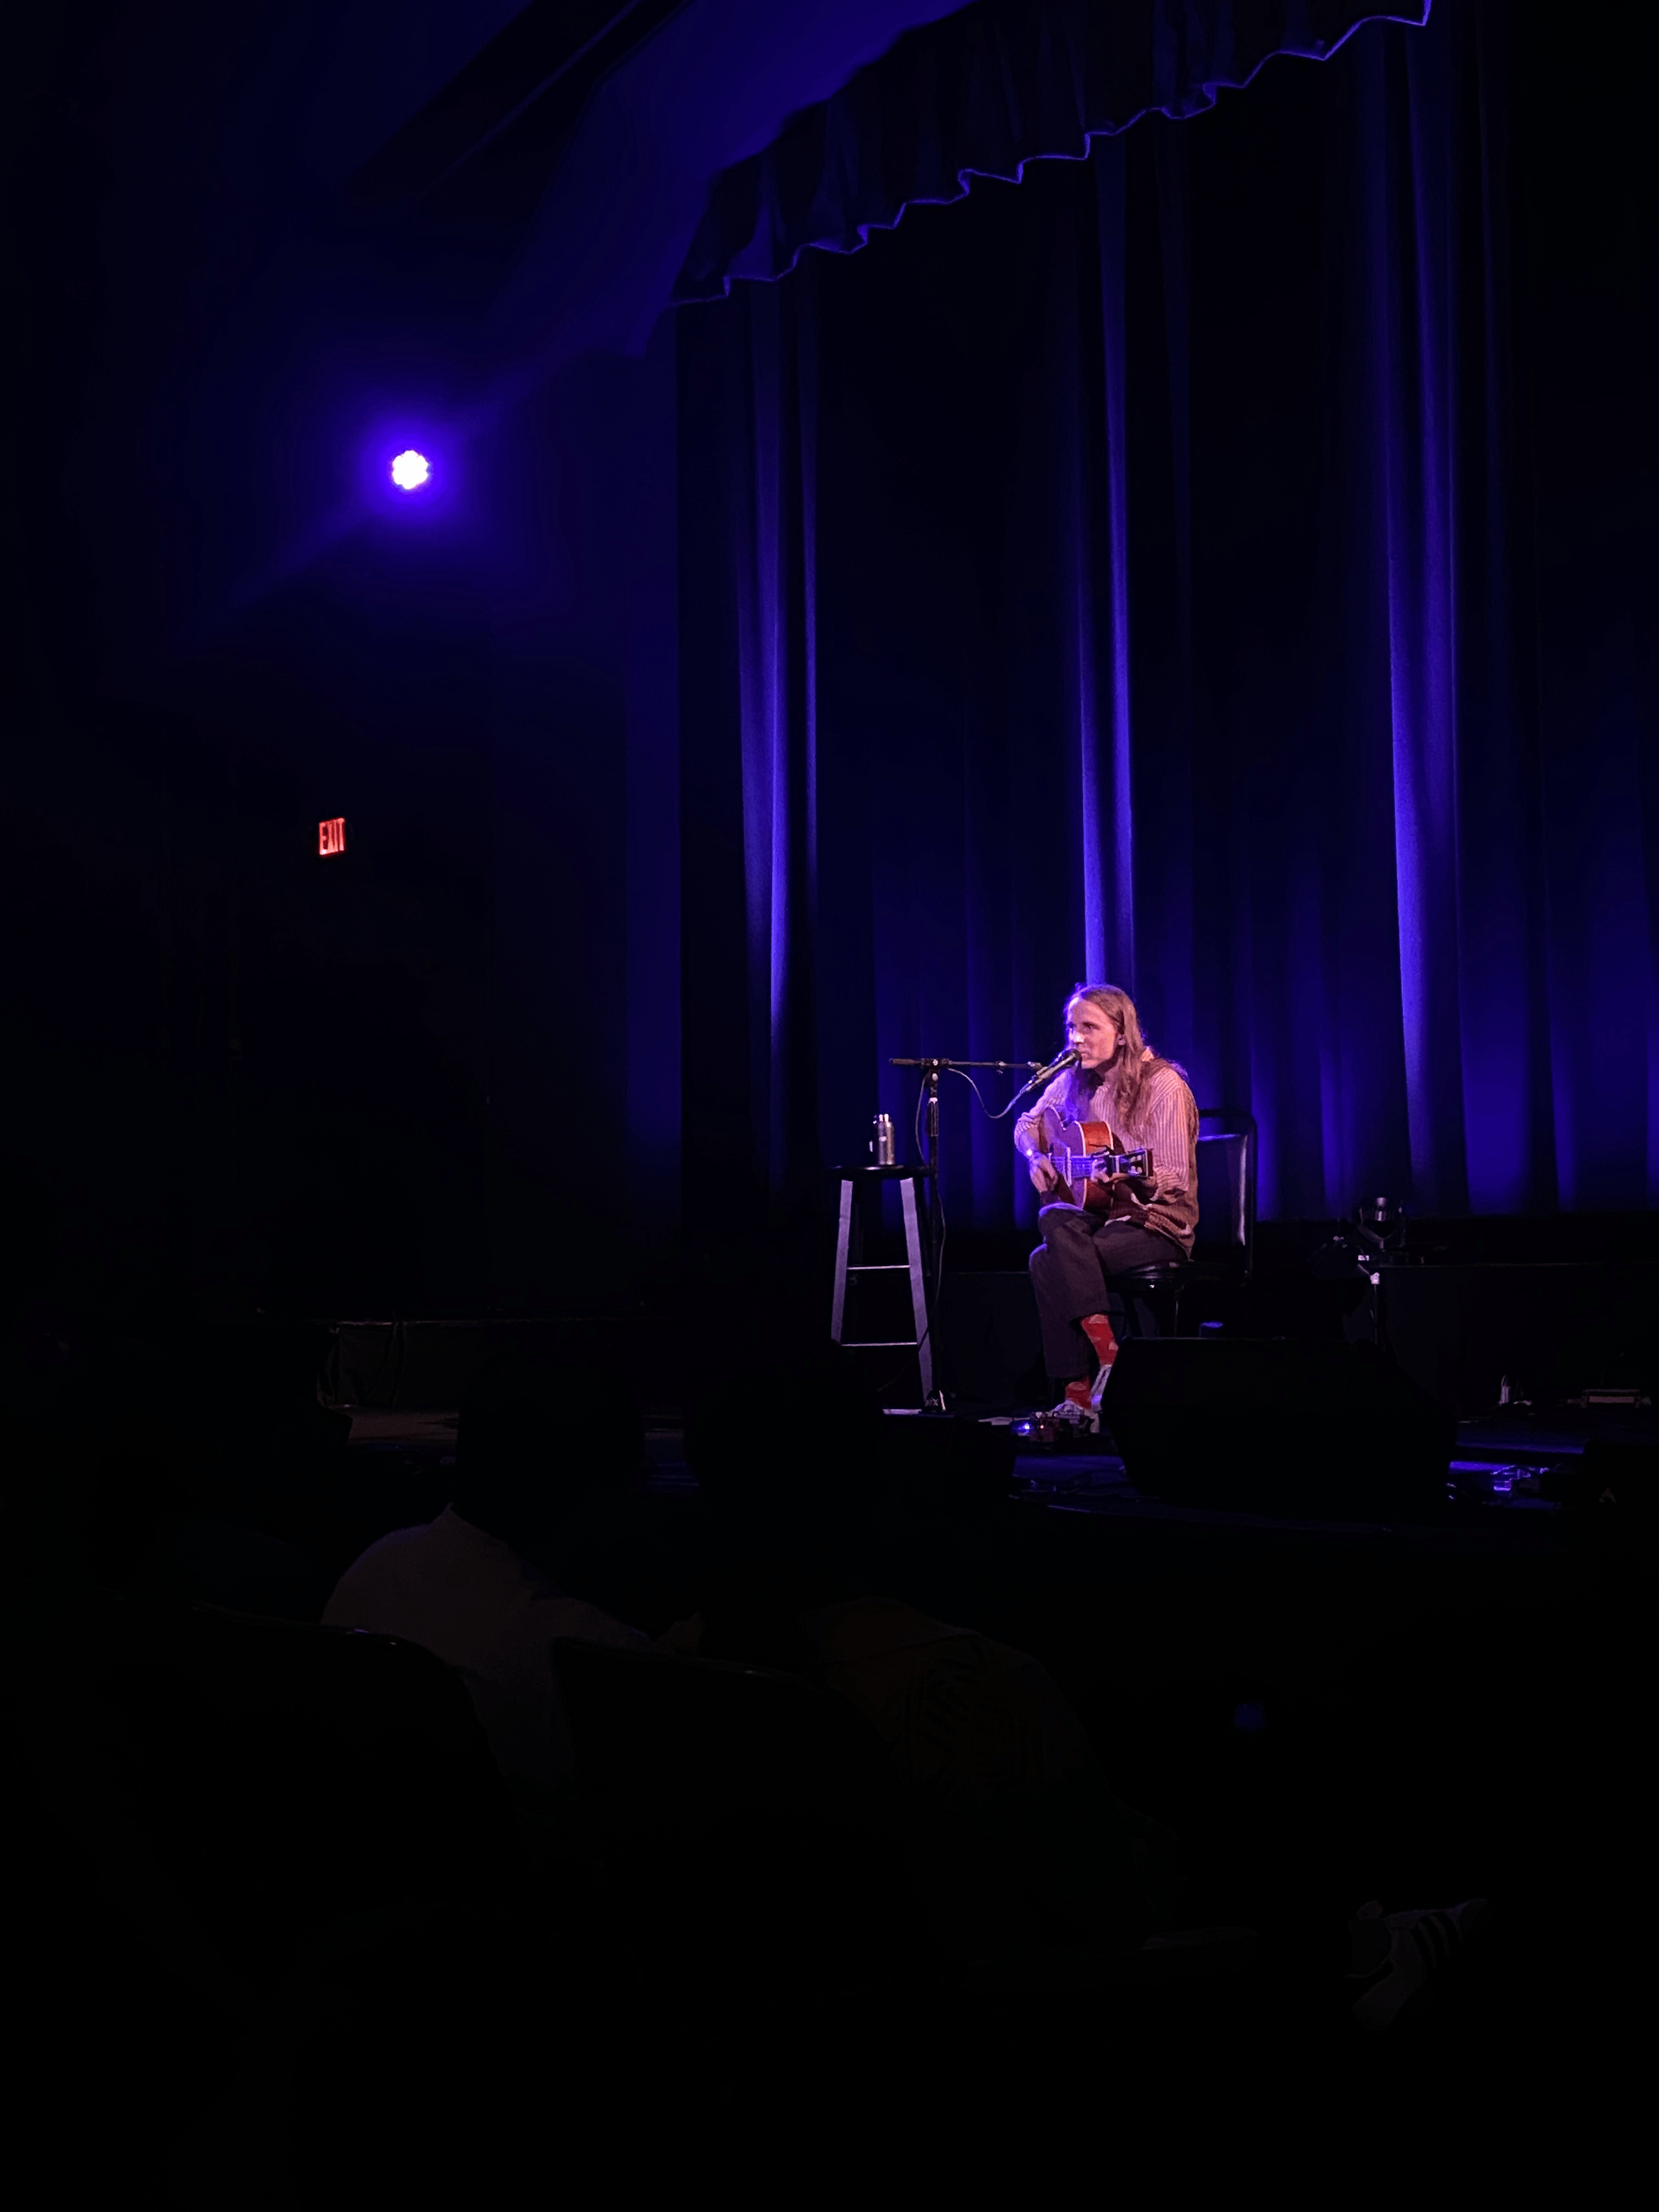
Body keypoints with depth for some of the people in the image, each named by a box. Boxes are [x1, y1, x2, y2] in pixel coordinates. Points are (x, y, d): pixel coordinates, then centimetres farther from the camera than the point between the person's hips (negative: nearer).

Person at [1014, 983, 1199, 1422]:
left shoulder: (1163, 1084, -12)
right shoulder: (1076, 1081, 6)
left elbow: (1176, 1181, -14)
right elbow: (1028, 1124, 22)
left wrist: (1135, 1174, -34)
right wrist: (1035, 1158, 1)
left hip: (1157, 1222, -6)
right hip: (1096, 1211, 6)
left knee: (1050, 1262, -28)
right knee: (1055, 1222, -29)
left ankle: (1081, 1393, -22)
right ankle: (1106, 1350, -30)